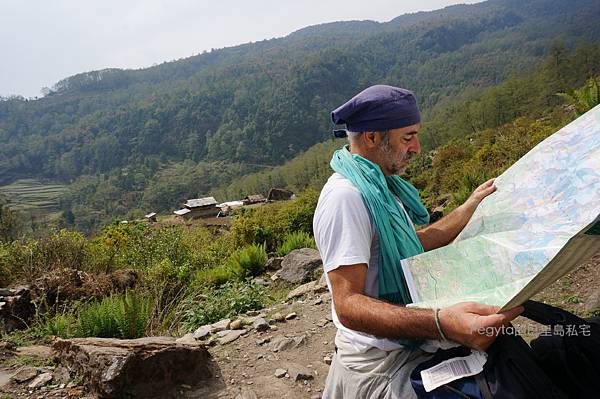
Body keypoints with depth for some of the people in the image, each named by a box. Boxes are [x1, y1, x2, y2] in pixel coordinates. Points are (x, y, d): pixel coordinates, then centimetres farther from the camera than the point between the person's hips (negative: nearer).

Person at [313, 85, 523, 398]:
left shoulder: (378, 185, 9)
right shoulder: (345, 196, -24)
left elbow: (415, 245, 17)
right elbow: (348, 305, -30)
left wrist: (471, 206, 14)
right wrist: (441, 323, -42)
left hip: (407, 344, 9)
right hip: (382, 364, -9)